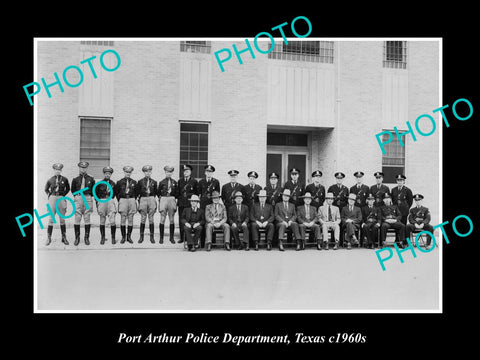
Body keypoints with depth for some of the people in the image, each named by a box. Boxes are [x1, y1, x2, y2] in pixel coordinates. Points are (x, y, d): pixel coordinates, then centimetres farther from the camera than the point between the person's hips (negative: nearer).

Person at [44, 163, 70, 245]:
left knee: (62, 219, 5)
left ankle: (64, 238, 10)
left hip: (61, 199, 0)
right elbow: (46, 189, 20)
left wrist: (63, 195, 8)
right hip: (52, 199, 0)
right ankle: (49, 238, 3)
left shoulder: (64, 179, 2)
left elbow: (68, 189, 17)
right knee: (51, 219, -2)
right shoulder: (50, 180, 4)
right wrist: (49, 196, 8)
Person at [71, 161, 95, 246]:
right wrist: (77, 196, 12)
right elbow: (73, 190, 17)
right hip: (78, 199, 0)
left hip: (88, 199, 0)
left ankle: (87, 238, 7)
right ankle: (77, 238, 5)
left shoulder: (91, 179, 7)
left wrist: (88, 196, 11)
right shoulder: (75, 180, 7)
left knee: (87, 219, 2)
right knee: (77, 219, -2)